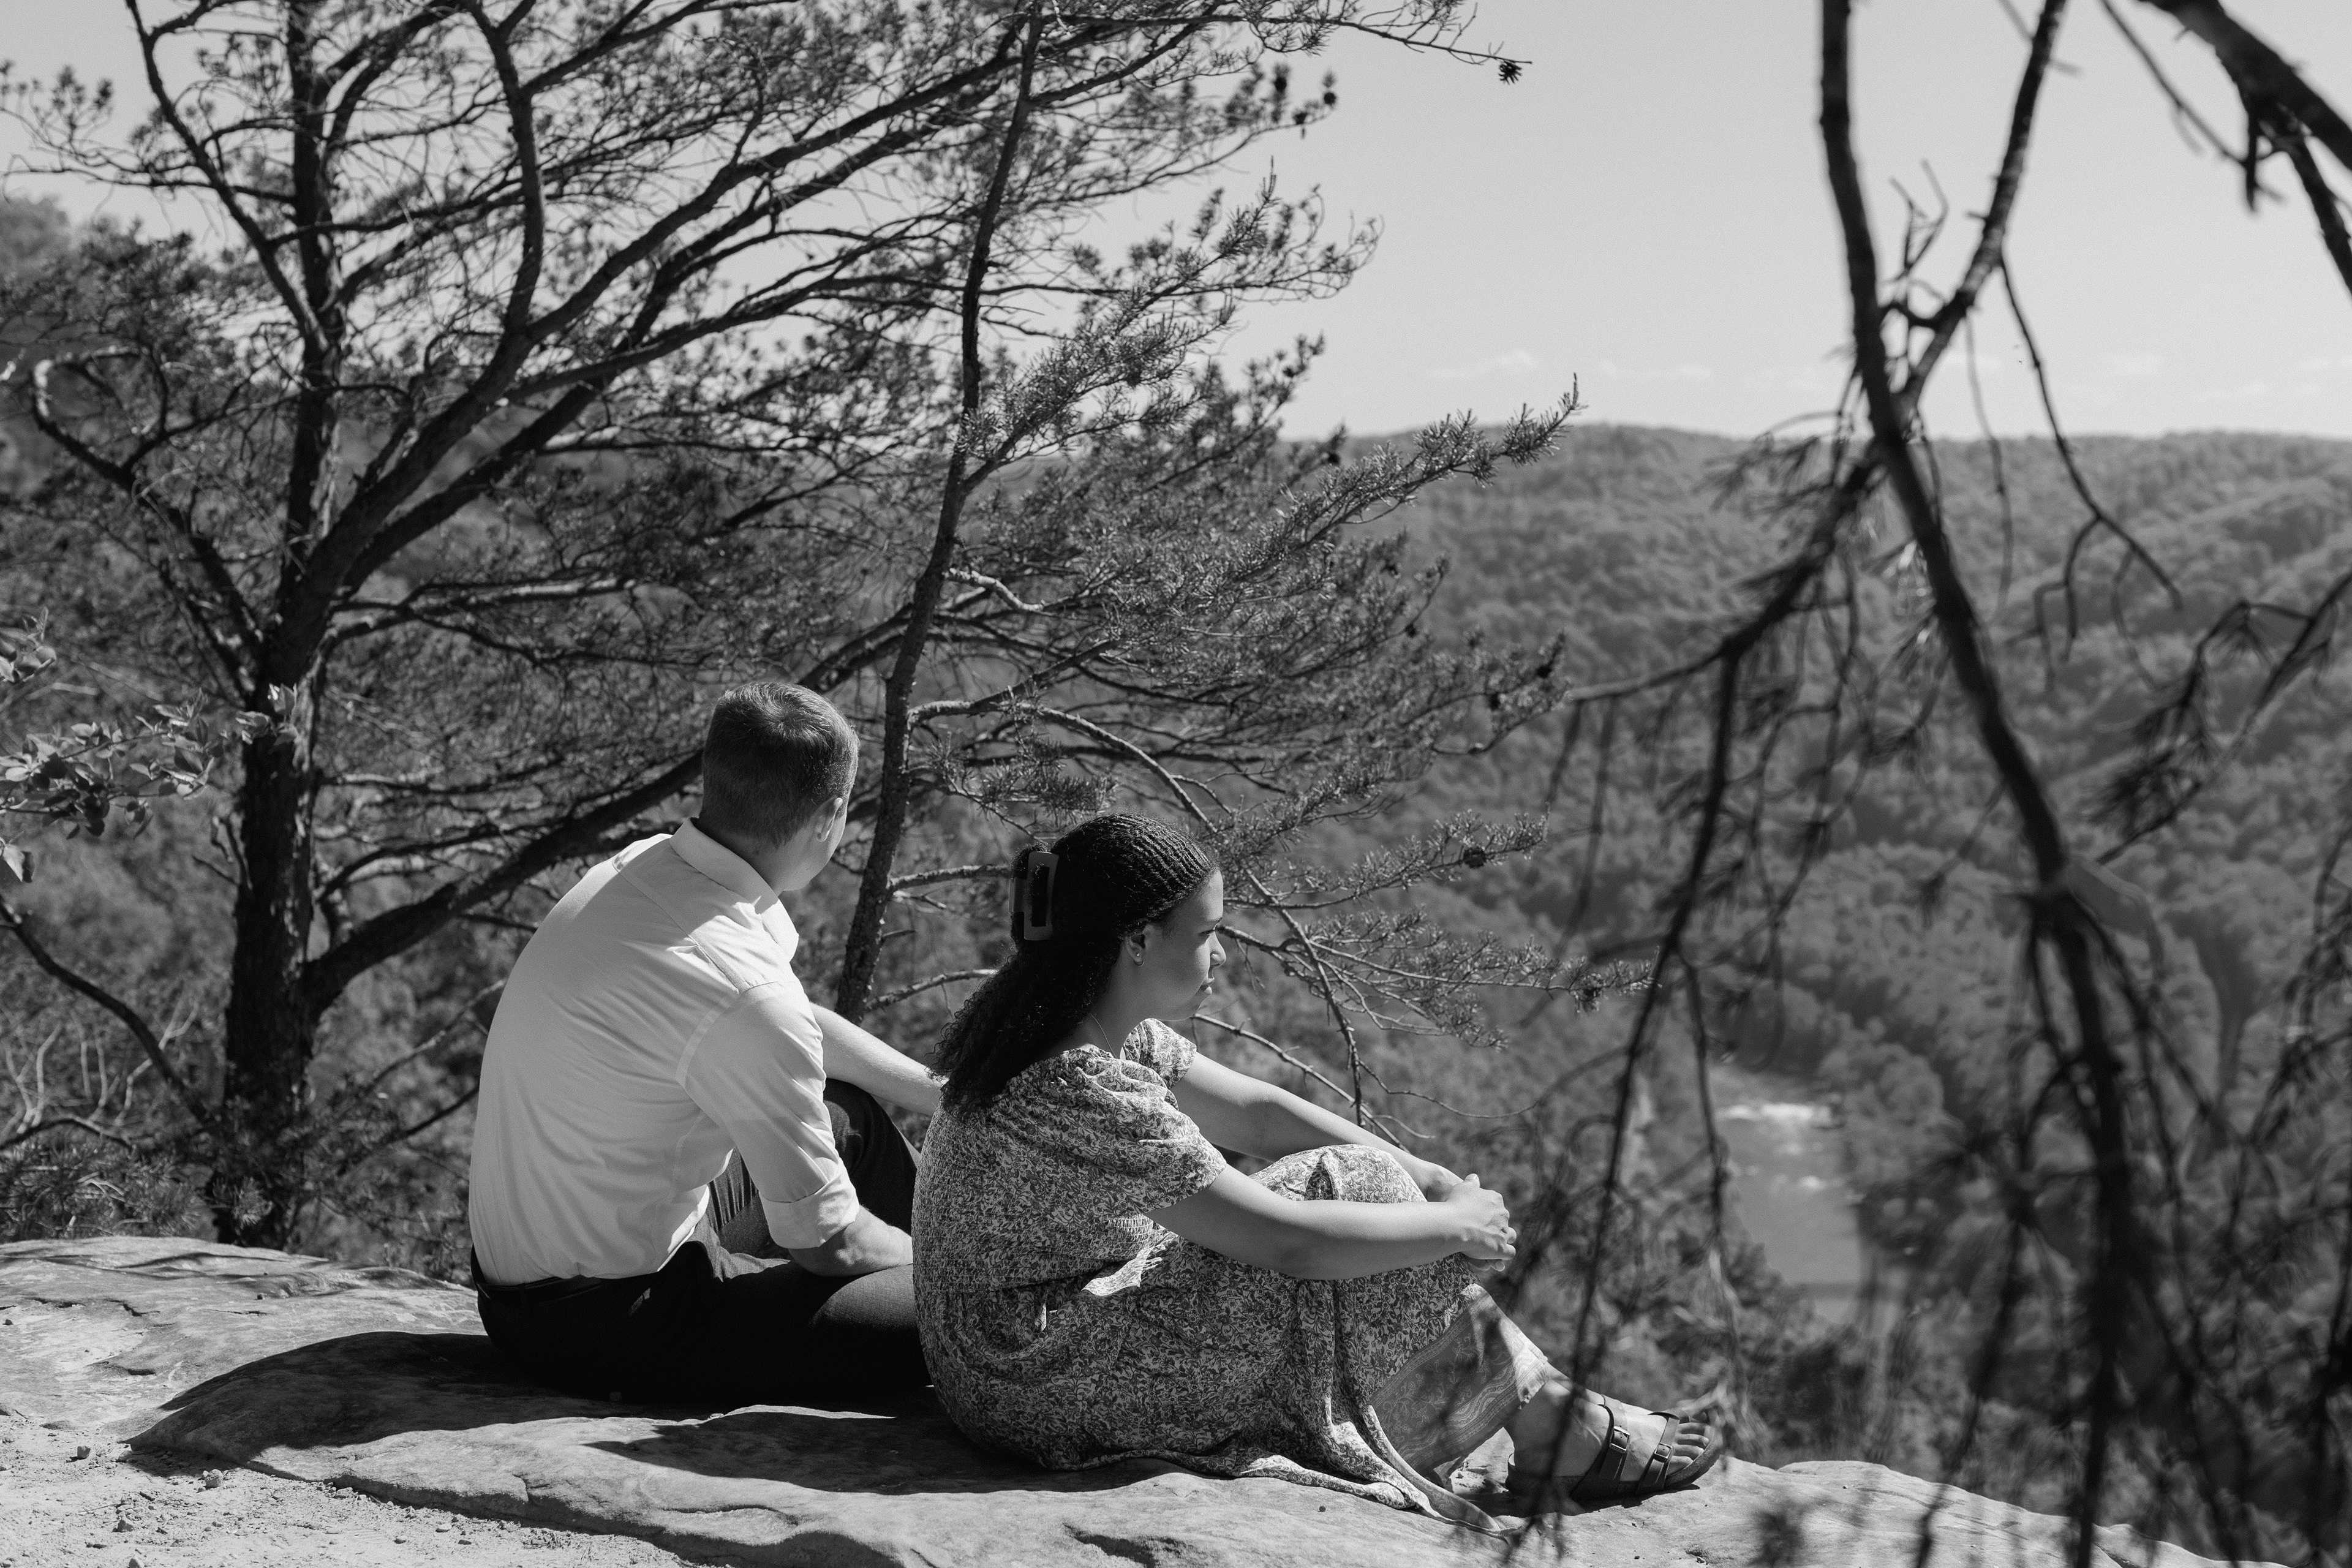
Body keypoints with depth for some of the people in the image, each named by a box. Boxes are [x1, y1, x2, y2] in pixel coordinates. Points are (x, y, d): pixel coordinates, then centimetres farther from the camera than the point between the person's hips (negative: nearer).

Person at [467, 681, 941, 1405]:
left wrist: (945, 1096, 17)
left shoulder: (645, 866, -2)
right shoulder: (740, 991, -29)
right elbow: (828, 1244, -18)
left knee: (852, 1119, 25)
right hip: (605, 1326, -10)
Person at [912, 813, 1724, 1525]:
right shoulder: (1086, 1093, -29)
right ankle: (1560, 1431, 7)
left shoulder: (1112, 1028, 1)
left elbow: (1256, 1111, 8)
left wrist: (1434, 1179, 1)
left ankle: (1548, 1417, 9)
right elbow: (1286, 1241, -25)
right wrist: (1453, 1225, -11)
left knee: (1359, 1189, 3)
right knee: (1349, 1195, -8)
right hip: (1048, 1394, -9)